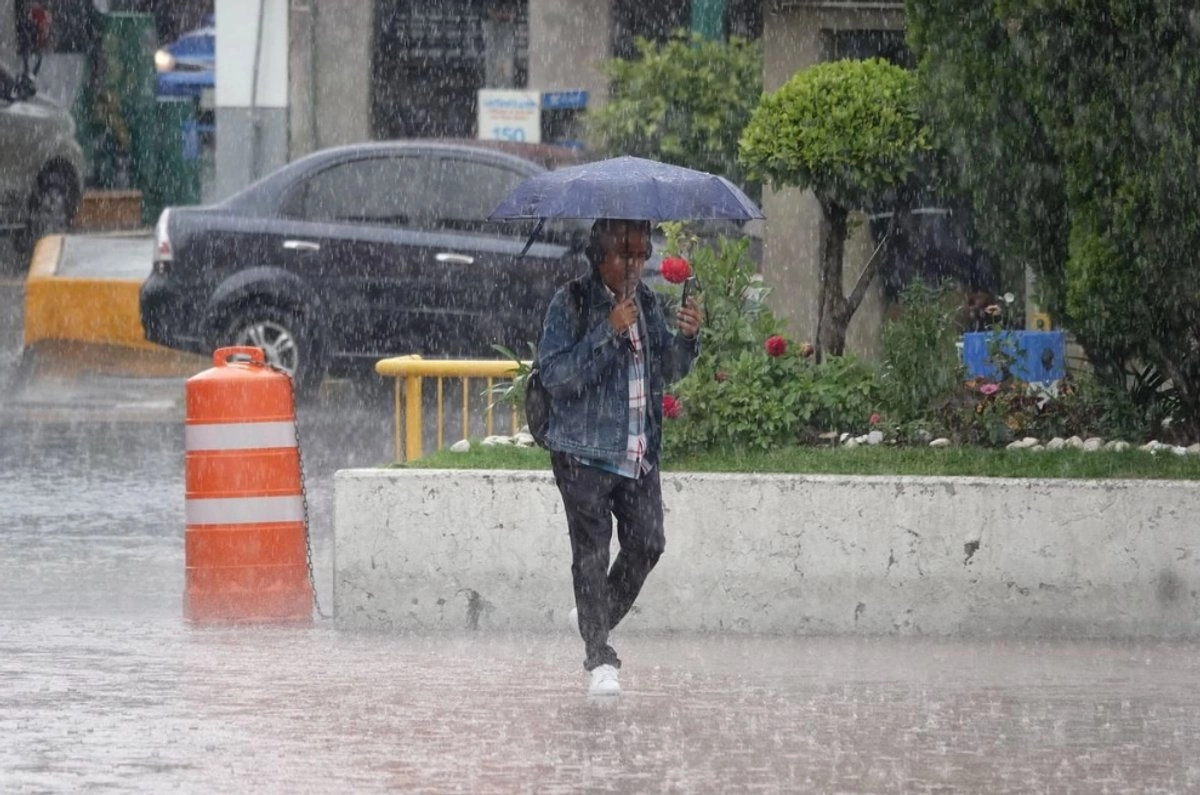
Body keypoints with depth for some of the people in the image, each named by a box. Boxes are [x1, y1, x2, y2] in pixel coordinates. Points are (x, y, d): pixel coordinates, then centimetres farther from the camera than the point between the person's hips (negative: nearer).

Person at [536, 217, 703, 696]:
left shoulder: (648, 304, 11)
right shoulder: (572, 304, -7)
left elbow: (667, 372, 17)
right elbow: (555, 374, -16)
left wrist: (686, 339, -5)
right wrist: (608, 332, -22)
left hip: (639, 453, 5)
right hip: (585, 452, -5)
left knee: (646, 544, 1)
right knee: (591, 549, -5)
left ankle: (597, 617, 26)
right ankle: (600, 659, -3)